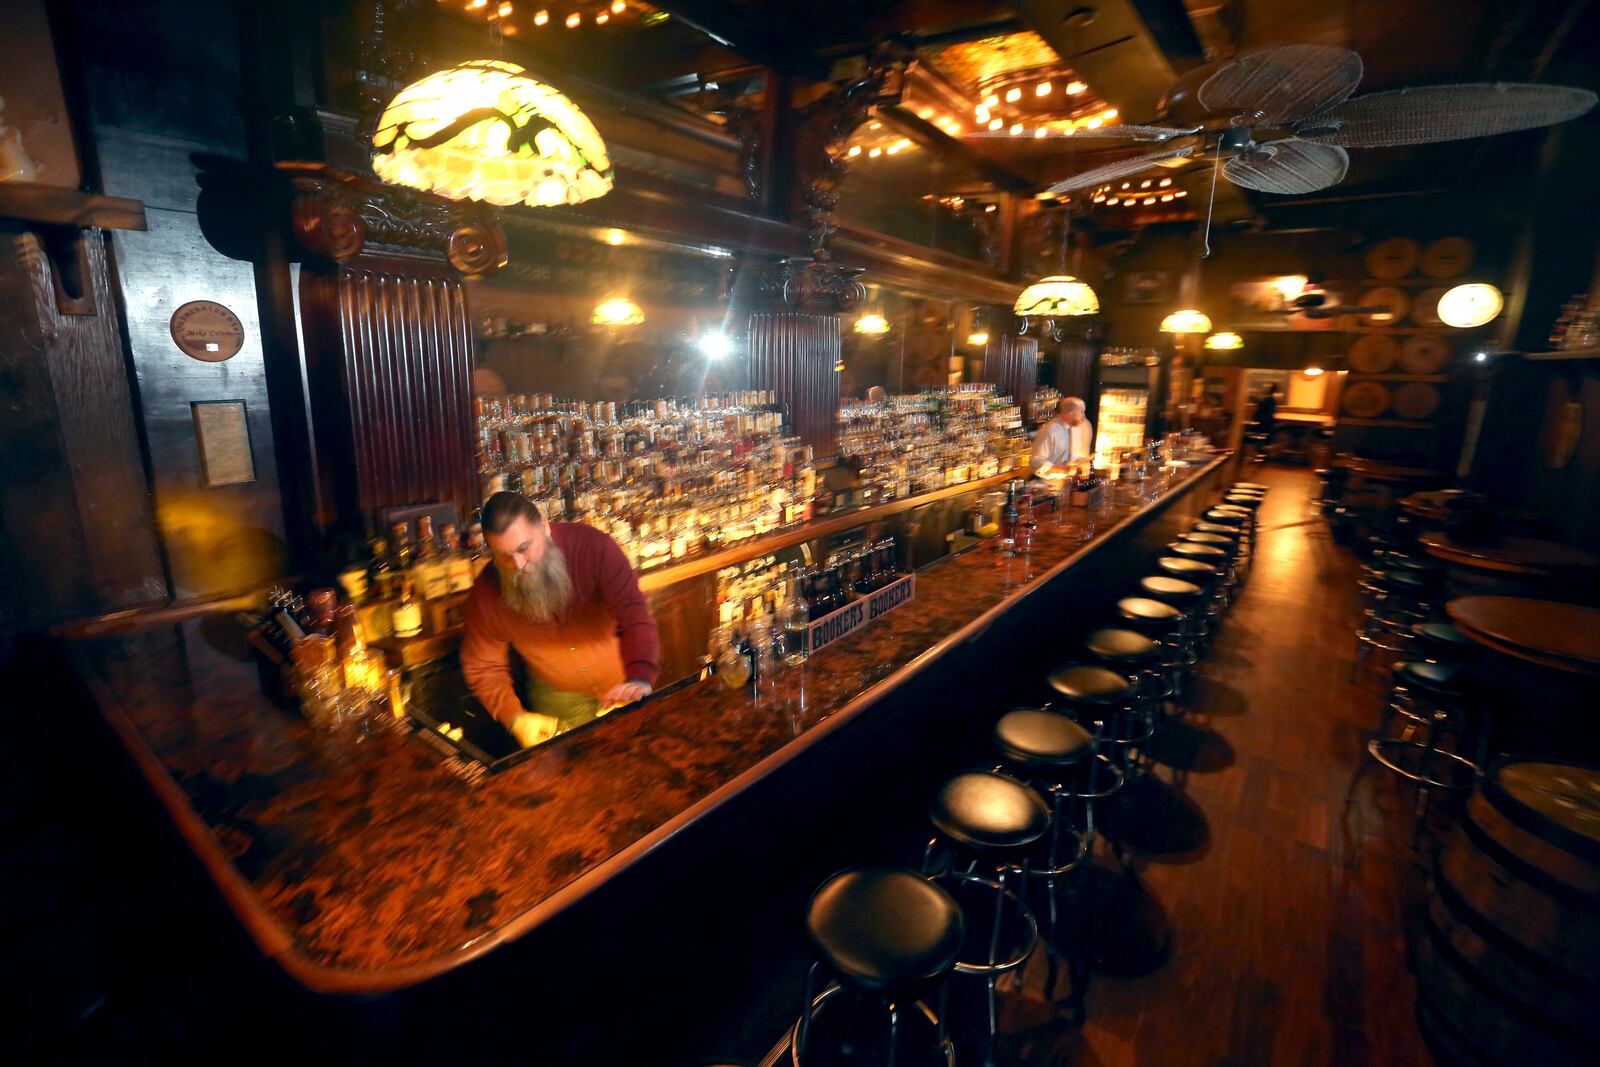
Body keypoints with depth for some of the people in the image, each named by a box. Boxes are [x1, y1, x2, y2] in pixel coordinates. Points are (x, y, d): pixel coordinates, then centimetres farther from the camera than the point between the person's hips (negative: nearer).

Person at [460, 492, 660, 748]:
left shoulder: (593, 546, -29)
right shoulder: (486, 594, -20)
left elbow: (633, 612, -37)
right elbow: (482, 668, -7)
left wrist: (640, 679, -52)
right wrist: (516, 718, -20)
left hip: (621, 686, -1)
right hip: (557, 698, 1)